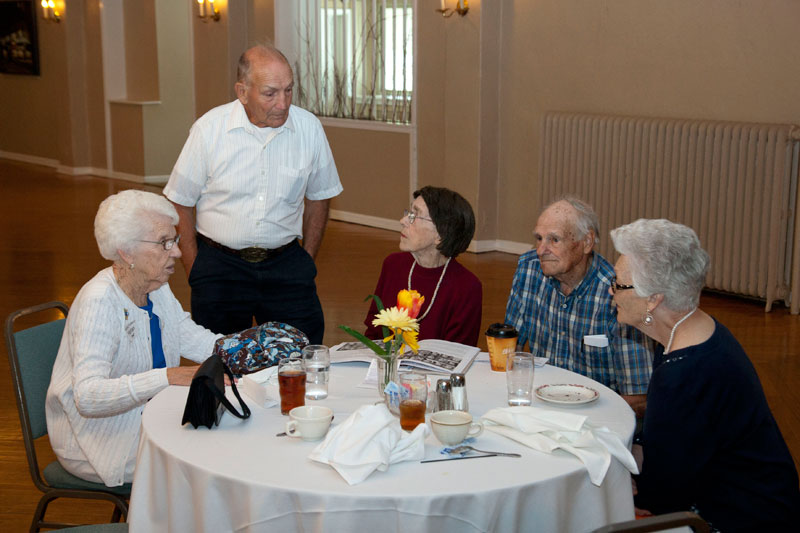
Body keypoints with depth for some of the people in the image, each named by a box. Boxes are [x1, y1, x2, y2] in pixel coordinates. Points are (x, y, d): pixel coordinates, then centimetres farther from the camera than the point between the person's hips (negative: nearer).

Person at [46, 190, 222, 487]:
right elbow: (88, 397, -33)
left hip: (147, 415, 8)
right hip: (98, 439, -8)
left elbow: (193, 340, 10)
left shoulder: (157, 289, 3)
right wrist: (165, 377, -43)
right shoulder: (99, 303, -25)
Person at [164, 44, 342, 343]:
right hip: (220, 265, -1)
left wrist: (307, 260, 8)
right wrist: (195, 271, -1)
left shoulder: (309, 128, -3)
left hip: (286, 263, 1)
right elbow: (180, 203, 0)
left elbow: (318, 197, 11)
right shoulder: (208, 129, -8)